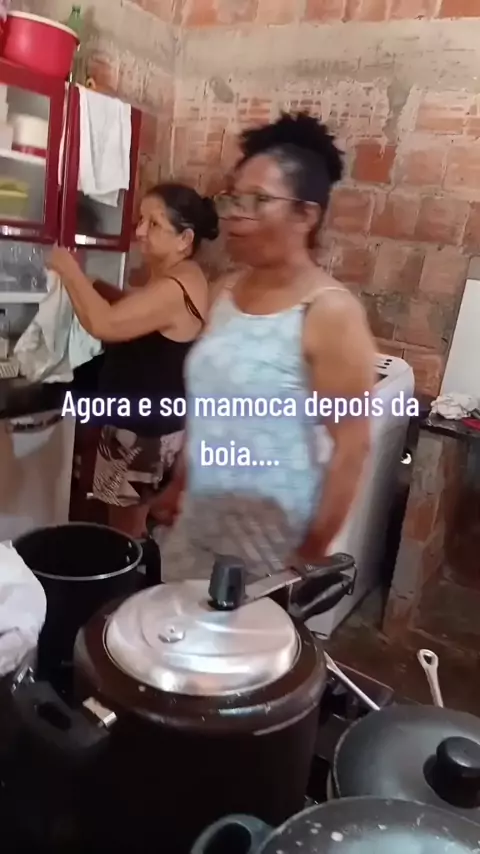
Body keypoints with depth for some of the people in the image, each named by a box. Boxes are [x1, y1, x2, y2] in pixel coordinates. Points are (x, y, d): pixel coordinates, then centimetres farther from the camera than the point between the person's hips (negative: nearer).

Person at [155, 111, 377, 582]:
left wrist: (314, 551, -15)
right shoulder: (229, 290, 3)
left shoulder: (330, 313, -18)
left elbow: (351, 446, -17)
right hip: (199, 520, 7)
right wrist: (178, 484, 15)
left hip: (273, 537, -6)